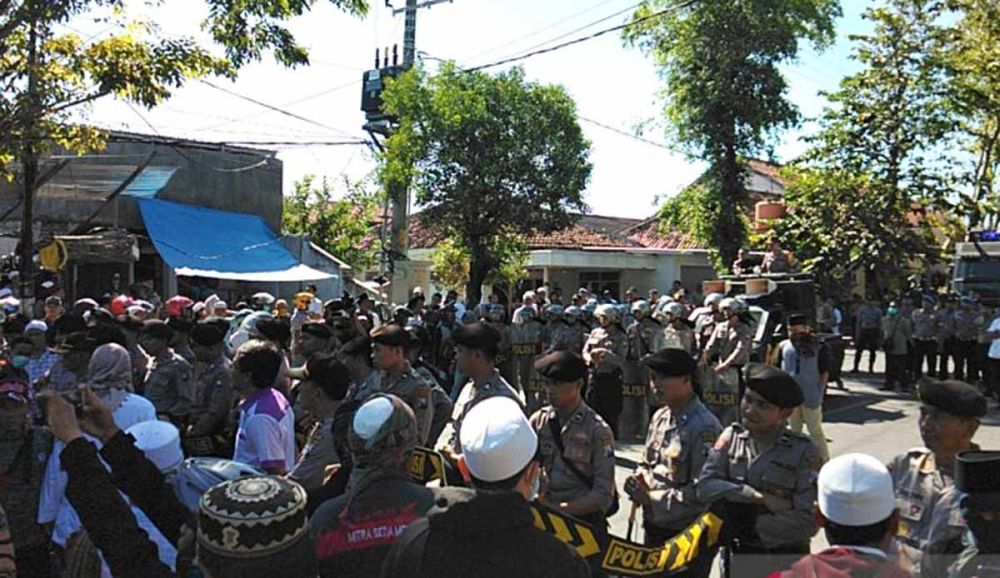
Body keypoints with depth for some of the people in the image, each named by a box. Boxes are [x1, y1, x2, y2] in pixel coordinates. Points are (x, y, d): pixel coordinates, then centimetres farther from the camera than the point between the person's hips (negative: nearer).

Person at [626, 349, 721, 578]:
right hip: (654, 529, 8)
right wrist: (638, 481, -5)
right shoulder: (660, 417, 4)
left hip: (689, 536, -7)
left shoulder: (704, 428, -21)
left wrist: (651, 499, -19)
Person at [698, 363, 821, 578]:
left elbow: (808, 520, -20)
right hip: (737, 556, 3)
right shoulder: (732, 436, -5)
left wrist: (751, 525, -18)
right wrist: (759, 498, -22)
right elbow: (705, 486, -15)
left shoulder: (803, 451, -16)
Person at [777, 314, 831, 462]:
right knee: (794, 431, 15)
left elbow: (824, 373, -2)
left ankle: (824, 461, 15)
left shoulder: (819, 347, -6)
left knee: (815, 431, 6)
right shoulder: (784, 346, 3)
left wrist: (820, 393, -8)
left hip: (811, 398, -4)